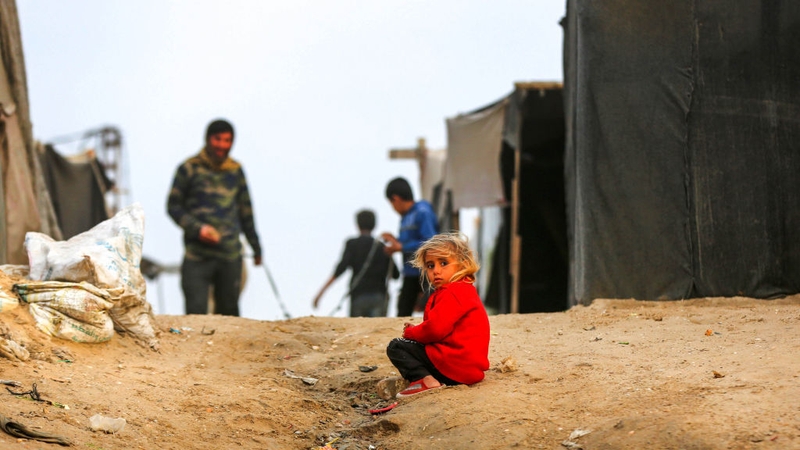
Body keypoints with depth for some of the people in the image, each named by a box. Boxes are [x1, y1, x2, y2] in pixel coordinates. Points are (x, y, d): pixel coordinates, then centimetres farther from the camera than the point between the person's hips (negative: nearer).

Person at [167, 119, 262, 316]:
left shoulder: (236, 171, 12)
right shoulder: (189, 168, -1)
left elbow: (245, 211, 21)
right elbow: (173, 206, 2)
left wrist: (256, 248, 23)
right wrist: (198, 228, -13)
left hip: (231, 255, 4)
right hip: (197, 256, -4)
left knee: (229, 312, 7)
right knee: (196, 313, -10)